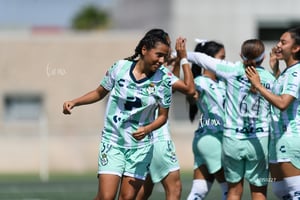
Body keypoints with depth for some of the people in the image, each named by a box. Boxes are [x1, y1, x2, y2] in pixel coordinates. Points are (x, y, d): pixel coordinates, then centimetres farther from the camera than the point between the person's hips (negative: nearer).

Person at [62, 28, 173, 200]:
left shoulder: (163, 81, -7)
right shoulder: (120, 68, -6)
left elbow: (162, 116, 2)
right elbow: (100, 93, 11)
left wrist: (147, 129, -17)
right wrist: (74, 102, 0)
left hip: (140, 146, 1)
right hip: (113, 142, -1)